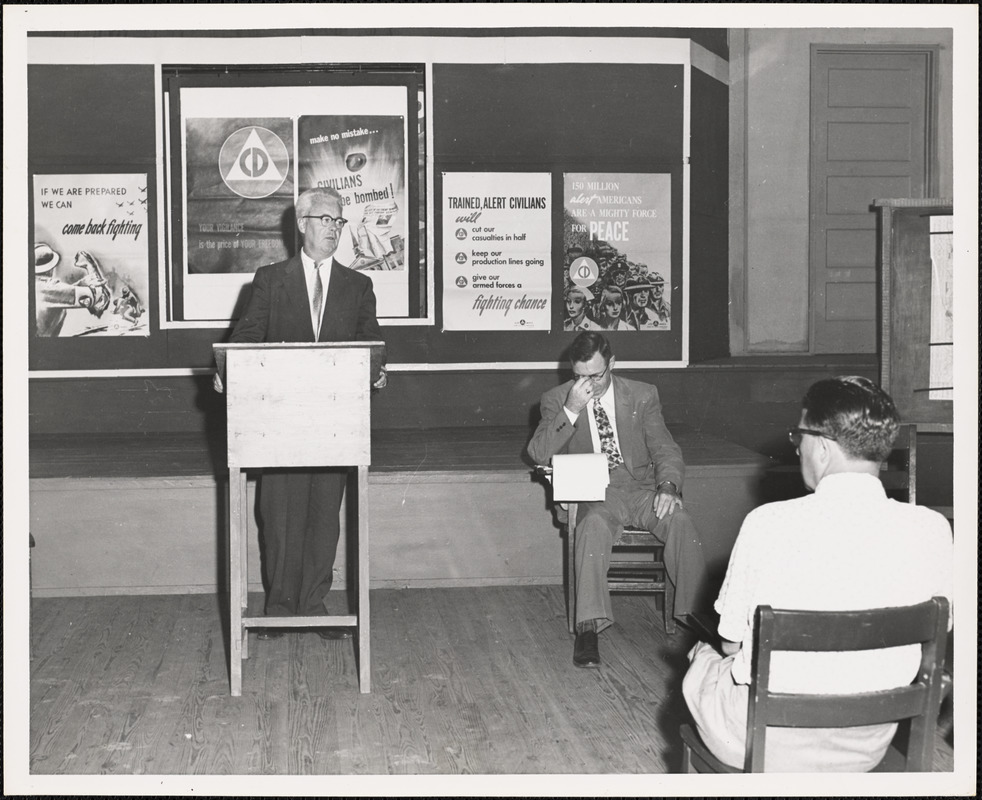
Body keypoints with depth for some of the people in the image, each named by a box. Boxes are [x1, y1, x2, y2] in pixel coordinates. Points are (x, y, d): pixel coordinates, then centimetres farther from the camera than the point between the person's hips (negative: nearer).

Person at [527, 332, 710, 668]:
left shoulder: (643, 395, 7)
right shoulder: (556, 400, 5)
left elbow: (665, 449, 4)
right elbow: (538, 454, -6)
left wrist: (668, 486, -17)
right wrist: (571, 410, -18)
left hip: (641, 487, 2)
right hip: (592, 494, -1)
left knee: (680, 521, -29)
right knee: (594, 525, -36)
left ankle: (695, 615, -24)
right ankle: (589, 628, -38)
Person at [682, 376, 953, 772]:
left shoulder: (770, 524, -21)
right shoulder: (932, 530, -13)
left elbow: (731, 639, -9)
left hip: (765, 744, -4)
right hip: (869, 745, 4)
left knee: (703, 659, 30)